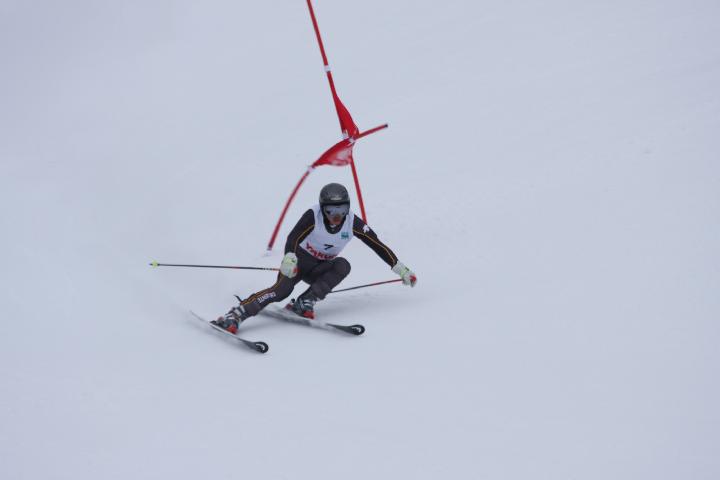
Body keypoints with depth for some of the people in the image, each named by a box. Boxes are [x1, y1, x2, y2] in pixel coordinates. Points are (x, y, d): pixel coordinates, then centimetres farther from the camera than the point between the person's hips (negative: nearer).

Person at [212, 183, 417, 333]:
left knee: (343, 266, -28)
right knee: (282, 289, -33)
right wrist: (289, 258, -53)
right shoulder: (313, 216, -20)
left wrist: (401, 269, -7)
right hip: (299, 259, -4)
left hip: (320, 269, 4)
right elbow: (293, 238, -32)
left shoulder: (352, 223, -12)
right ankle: (233, 316, -40)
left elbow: (377, 245, -7)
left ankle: (304, 303, -30)